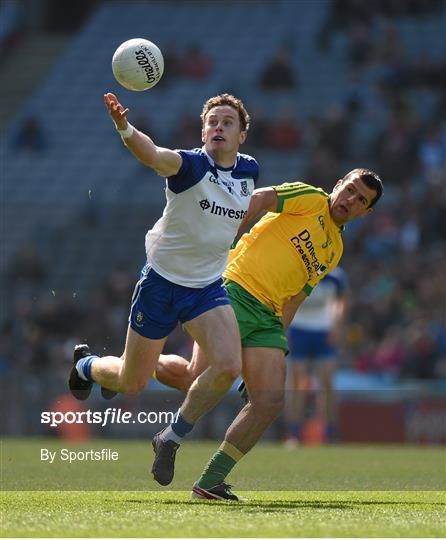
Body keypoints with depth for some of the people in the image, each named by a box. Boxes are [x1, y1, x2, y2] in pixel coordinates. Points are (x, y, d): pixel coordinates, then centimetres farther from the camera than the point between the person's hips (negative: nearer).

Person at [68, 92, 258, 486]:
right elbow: (153, 155, -42)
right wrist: (125, 129, -62)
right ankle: (87, 365, 45)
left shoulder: (249, 170, -1)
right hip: (162, 283, -4)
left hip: (208, 287, 4)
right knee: (132, 384, 7)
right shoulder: (191, 164, -19)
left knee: (228, 366, -20)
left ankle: (171, 439, 3)